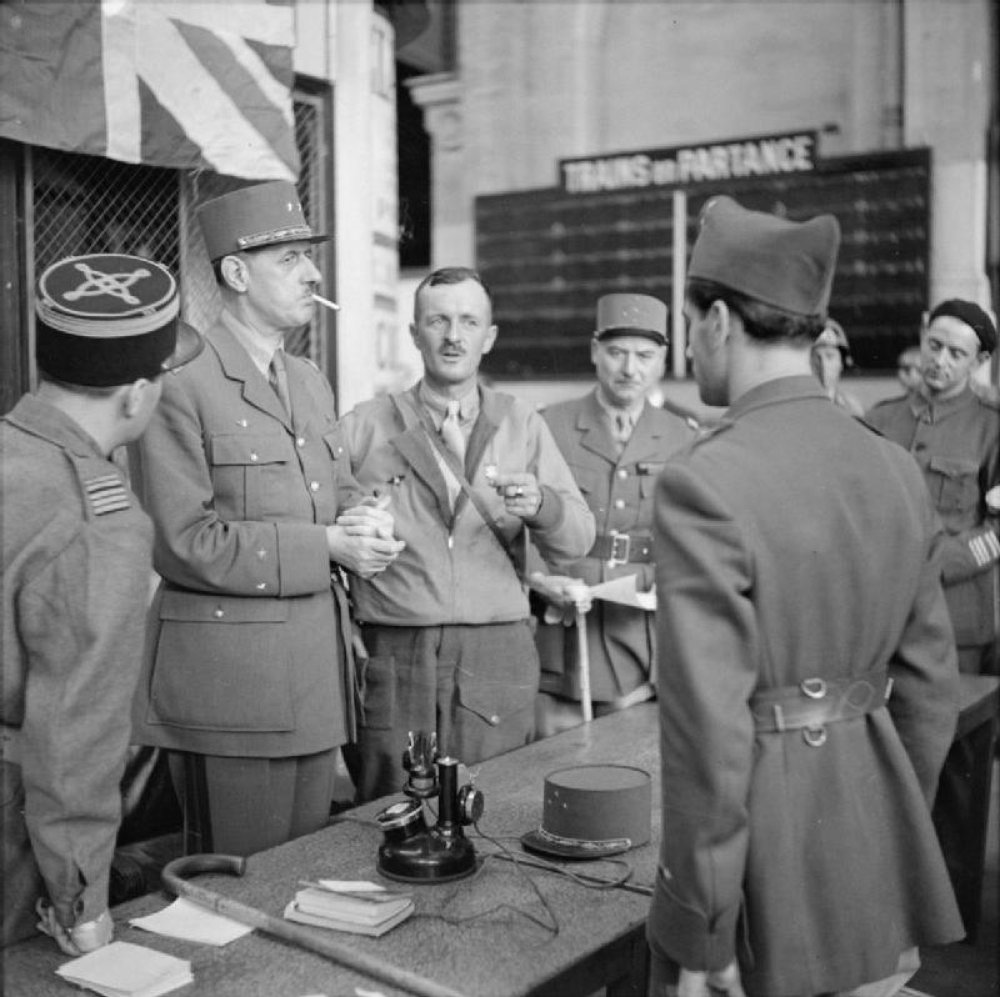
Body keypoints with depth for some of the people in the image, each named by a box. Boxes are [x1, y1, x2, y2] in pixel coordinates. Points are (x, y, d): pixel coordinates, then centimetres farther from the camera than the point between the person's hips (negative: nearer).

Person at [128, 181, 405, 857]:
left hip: (318, 668, 8)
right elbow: (186, 541, -17)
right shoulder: (179, 384, -12)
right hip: (227, 671, -7)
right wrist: (324, 545, -17)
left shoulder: (311, 382, 15)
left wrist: (365, 521, -5)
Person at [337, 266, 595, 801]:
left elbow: (578, 538, 3)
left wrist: (540, 505, -16)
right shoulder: (364, 426, 6)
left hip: (497, 659, 1)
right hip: (391, 656, -1)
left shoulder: (522, 425, 10)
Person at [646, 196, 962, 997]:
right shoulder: (897, 468, 1)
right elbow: (929, 687, 8)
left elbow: (710, 732, -21)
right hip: (878, 860, 6)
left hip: (762, 842, -6)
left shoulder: (702, 485, -21)